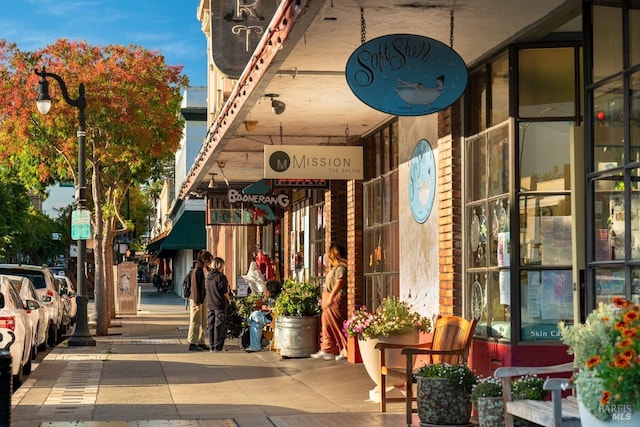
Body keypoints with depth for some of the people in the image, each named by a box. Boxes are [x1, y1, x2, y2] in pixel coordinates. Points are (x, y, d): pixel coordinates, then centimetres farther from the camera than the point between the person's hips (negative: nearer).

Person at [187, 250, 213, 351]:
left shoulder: (207, 270, 10)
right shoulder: (197, 271, -15)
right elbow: (195, 287, -16)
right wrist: (197, 302, -17)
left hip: (205, 299, 8)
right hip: (197, 300, -8)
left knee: (203, 322, 11)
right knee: (196, 322, -5)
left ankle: (201, 342, 18)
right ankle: (192, 343, 0)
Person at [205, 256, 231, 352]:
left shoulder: (208, 276, 8)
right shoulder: (221, 276, -14)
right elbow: (224, 291, -13)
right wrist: (229, 299, 2)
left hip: (210, 304, 7)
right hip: (220, 304, -7)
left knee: (211, 325, 11)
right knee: (219, 325, -2)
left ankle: (212, 346, 15)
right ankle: (217, 346, -1)